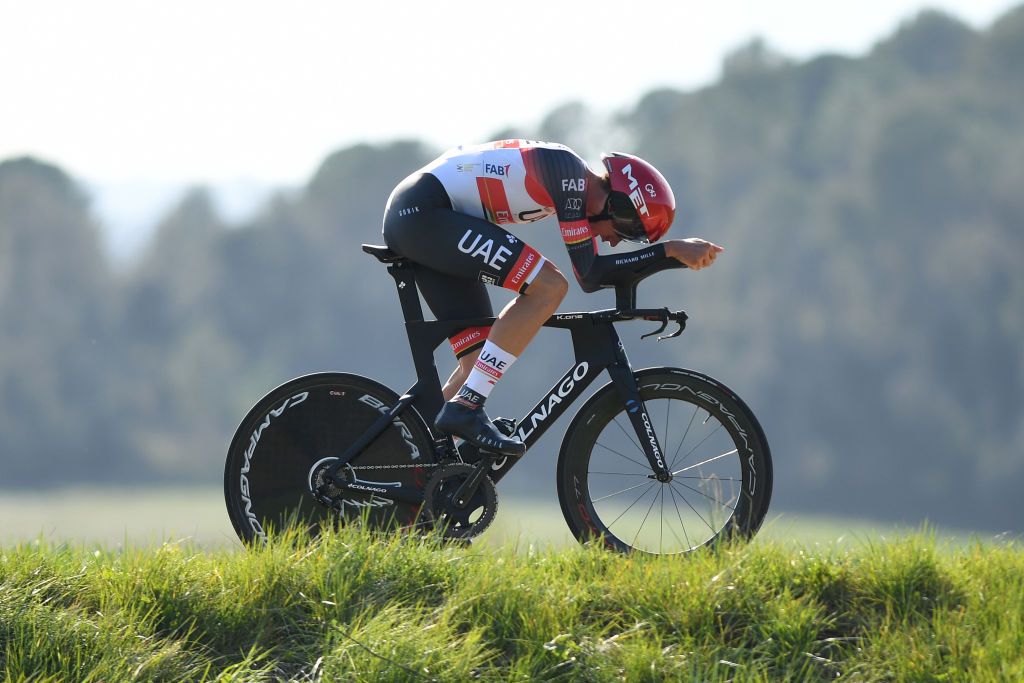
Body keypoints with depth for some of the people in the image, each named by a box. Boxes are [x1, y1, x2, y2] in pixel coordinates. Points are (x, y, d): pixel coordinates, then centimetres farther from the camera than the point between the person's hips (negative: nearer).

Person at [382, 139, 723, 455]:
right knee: (549, 286, -19)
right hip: (422, 211, -10)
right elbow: (589, 275, -19)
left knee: (481, 360, 6)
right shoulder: (567, 170, -16)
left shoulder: (580, 187, 12)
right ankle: (465, 408, -20)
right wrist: (672, 249, -17)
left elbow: (590, 275, 14)